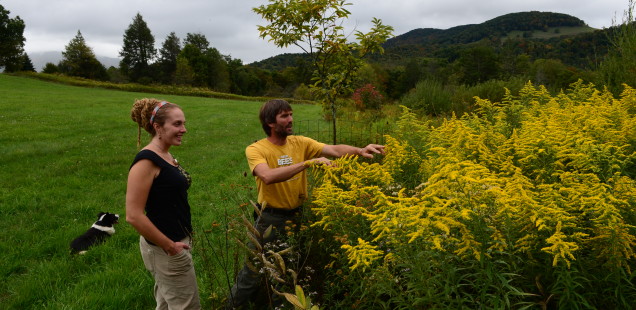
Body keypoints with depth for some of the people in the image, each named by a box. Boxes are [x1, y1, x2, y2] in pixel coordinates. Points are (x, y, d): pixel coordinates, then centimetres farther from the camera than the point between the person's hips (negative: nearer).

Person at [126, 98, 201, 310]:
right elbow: (133, 216, -24)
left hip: (175, 242, 9)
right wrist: (169, 246, -18)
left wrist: (181, 239, 13)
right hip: (165, 249, -9)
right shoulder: (146, 161, -20)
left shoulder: (166, 156, 8)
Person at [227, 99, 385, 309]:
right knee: (253, 273, 7)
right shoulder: (255, 150, -15)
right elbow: (268, 176, -34)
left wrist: (360, 151, -31)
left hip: (299, 216, 4)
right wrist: (308, 162, -37)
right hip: (271, 219, -4)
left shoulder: (300, 143, -2)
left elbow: (334, 150, -13)